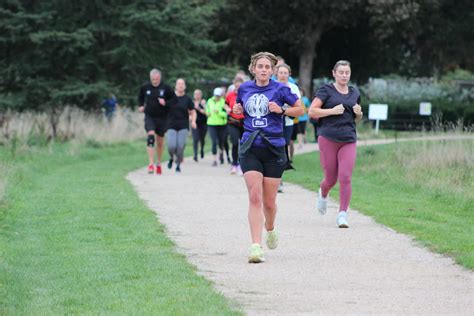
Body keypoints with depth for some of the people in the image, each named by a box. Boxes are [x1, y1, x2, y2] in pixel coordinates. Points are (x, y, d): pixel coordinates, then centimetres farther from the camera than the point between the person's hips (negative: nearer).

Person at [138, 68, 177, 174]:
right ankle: (151, 164, -23)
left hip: (161, 118, 0)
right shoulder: (145, 87, -1)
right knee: (150, 137, -21)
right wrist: (140, 105, 5)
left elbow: (175, 100, -3)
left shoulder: (166, 88, -7)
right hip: (149, 117, 0)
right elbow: (140, 96, 19)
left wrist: (166, 103, -19)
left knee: (160, 141, 12)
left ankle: (159, 164, 32)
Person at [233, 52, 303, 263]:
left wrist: (282, 110, -9)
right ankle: (256, 246, -17)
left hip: (274, 149, -1)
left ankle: (270, 228, 40)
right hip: (250, 149, 1)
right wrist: (237, 110, 4)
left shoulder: (280, 89, -1)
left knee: (269, 201, 6)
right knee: (255, 197, -13)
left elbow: (300, 110, 7)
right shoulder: (244, 89, 8)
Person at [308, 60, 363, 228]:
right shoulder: (326, 90, 0)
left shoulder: (355, 93, 15)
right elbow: (312, 111, -6)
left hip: (348, 140, 3)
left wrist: (359, 113, 5)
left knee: (345, 178, -11)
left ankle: (342, 215, -8)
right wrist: (332, 111, -16)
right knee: (331, 178, 4)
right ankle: (323, 194, 40)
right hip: (328, 138, -3)